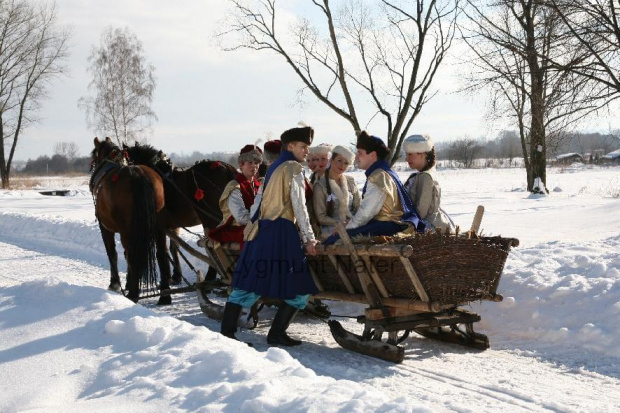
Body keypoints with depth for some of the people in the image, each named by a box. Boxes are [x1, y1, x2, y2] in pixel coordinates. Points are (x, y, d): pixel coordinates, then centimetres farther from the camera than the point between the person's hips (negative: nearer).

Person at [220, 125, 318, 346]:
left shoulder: (273, 168, 21)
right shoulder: (293, 168, -4)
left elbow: (258, 202, 20)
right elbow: (299, 206, -10)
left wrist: (253, 228, 23)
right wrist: (309, 238, -9)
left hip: (262, 229, 9)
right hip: (282, 231, -9)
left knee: (250, 283, 8)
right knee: (300, 287, -1)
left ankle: (226, 332, 5)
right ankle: (276, 333, -2)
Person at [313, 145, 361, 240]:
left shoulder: (350, 181, 13)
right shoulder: (320, 186, -2)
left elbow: (359, 206, 12)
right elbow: (321, 217, -4)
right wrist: (341, 224, -17)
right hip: (332, 230, -5)